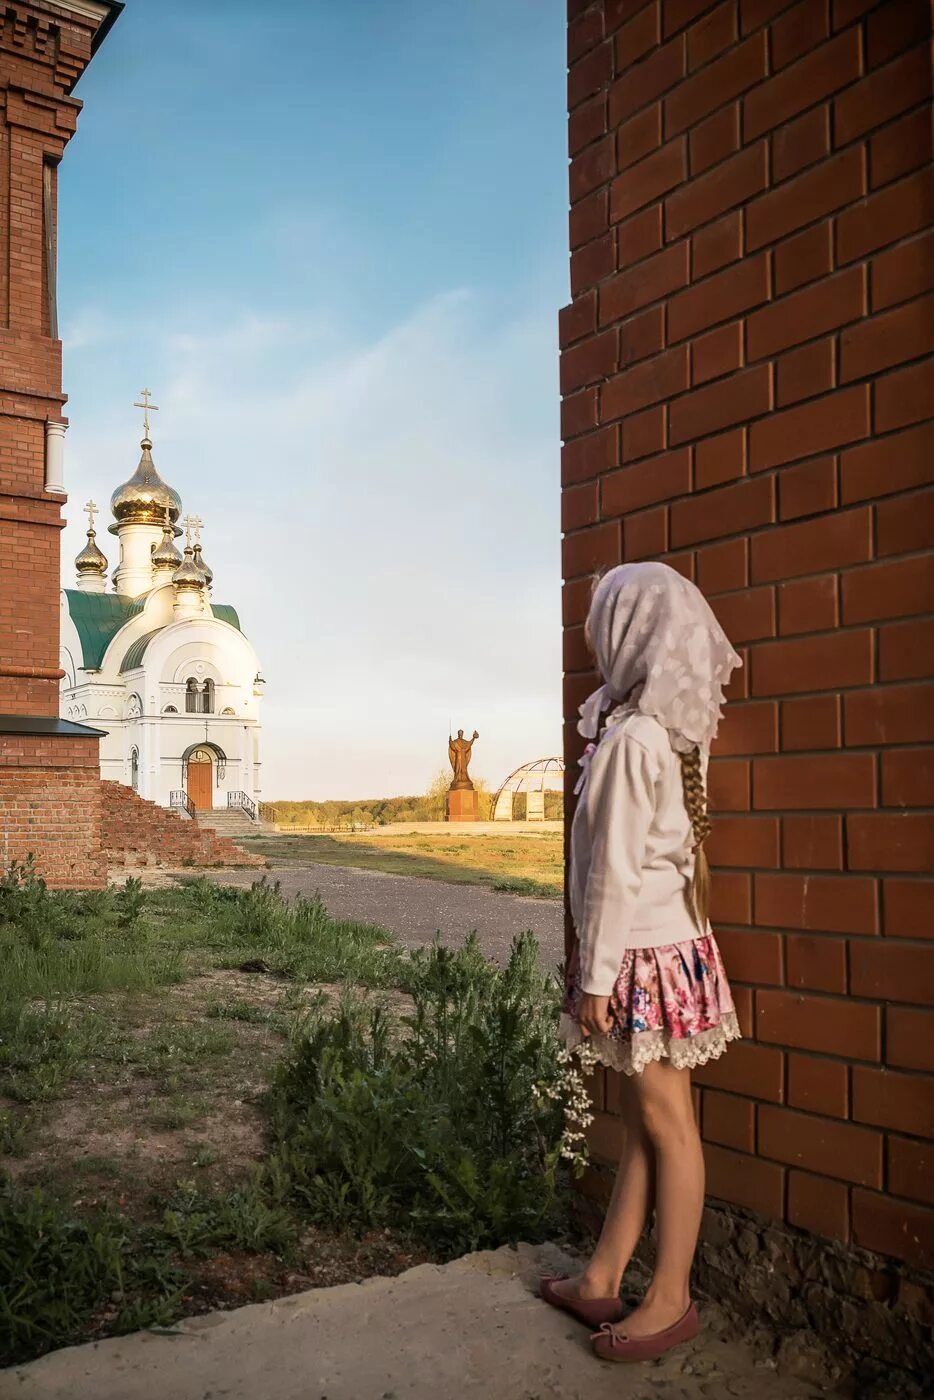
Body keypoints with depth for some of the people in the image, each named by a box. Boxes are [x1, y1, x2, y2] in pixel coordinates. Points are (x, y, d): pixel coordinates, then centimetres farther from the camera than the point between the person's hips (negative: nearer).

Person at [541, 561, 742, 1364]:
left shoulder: (633, 734, -20)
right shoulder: (673, 727, 6)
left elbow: (617, 868, -19)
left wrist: (595, 977, -13)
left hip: (646, 954, -9)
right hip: (665, 945, 9)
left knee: (665, 1124, 4)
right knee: (643, 1122, 15)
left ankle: (670, 1300, 20)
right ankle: (602, 1281, 29)